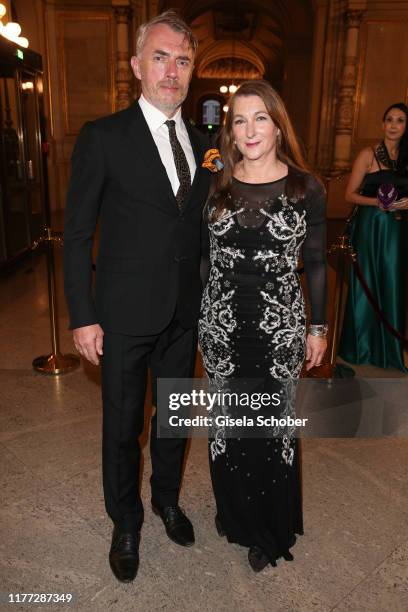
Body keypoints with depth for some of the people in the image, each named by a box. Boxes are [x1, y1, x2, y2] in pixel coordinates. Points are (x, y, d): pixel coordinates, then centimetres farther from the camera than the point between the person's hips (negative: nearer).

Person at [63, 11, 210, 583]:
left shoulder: (203, 143, 7)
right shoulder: (102, 137, -8)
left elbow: (203, 225, 11)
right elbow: (77, 233, -8)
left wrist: (210, 297, 8)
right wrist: (82, 317, -11)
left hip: (186, 314, 5)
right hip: (126, 315, -4)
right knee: (122, 425, 12)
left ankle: (167, 498, 46)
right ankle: (126, 522, 38)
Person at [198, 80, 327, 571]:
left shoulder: (305, 188, -2)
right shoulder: (215, 186, 3)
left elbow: (315, 263, 4)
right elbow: (201, 256, 7)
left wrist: (317, 327, 5)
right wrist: (200, 318, 6)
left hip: (279, 326, -1)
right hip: (222, 324, 2)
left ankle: (273, 530, 32)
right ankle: (237, 514, 39)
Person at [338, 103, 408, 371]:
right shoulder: (369, 154, -2)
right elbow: (351, 194, -4)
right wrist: (377, 202, -19)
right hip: (370, 226, -4)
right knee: (366, 286, 2)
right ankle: (362, 346, 19)